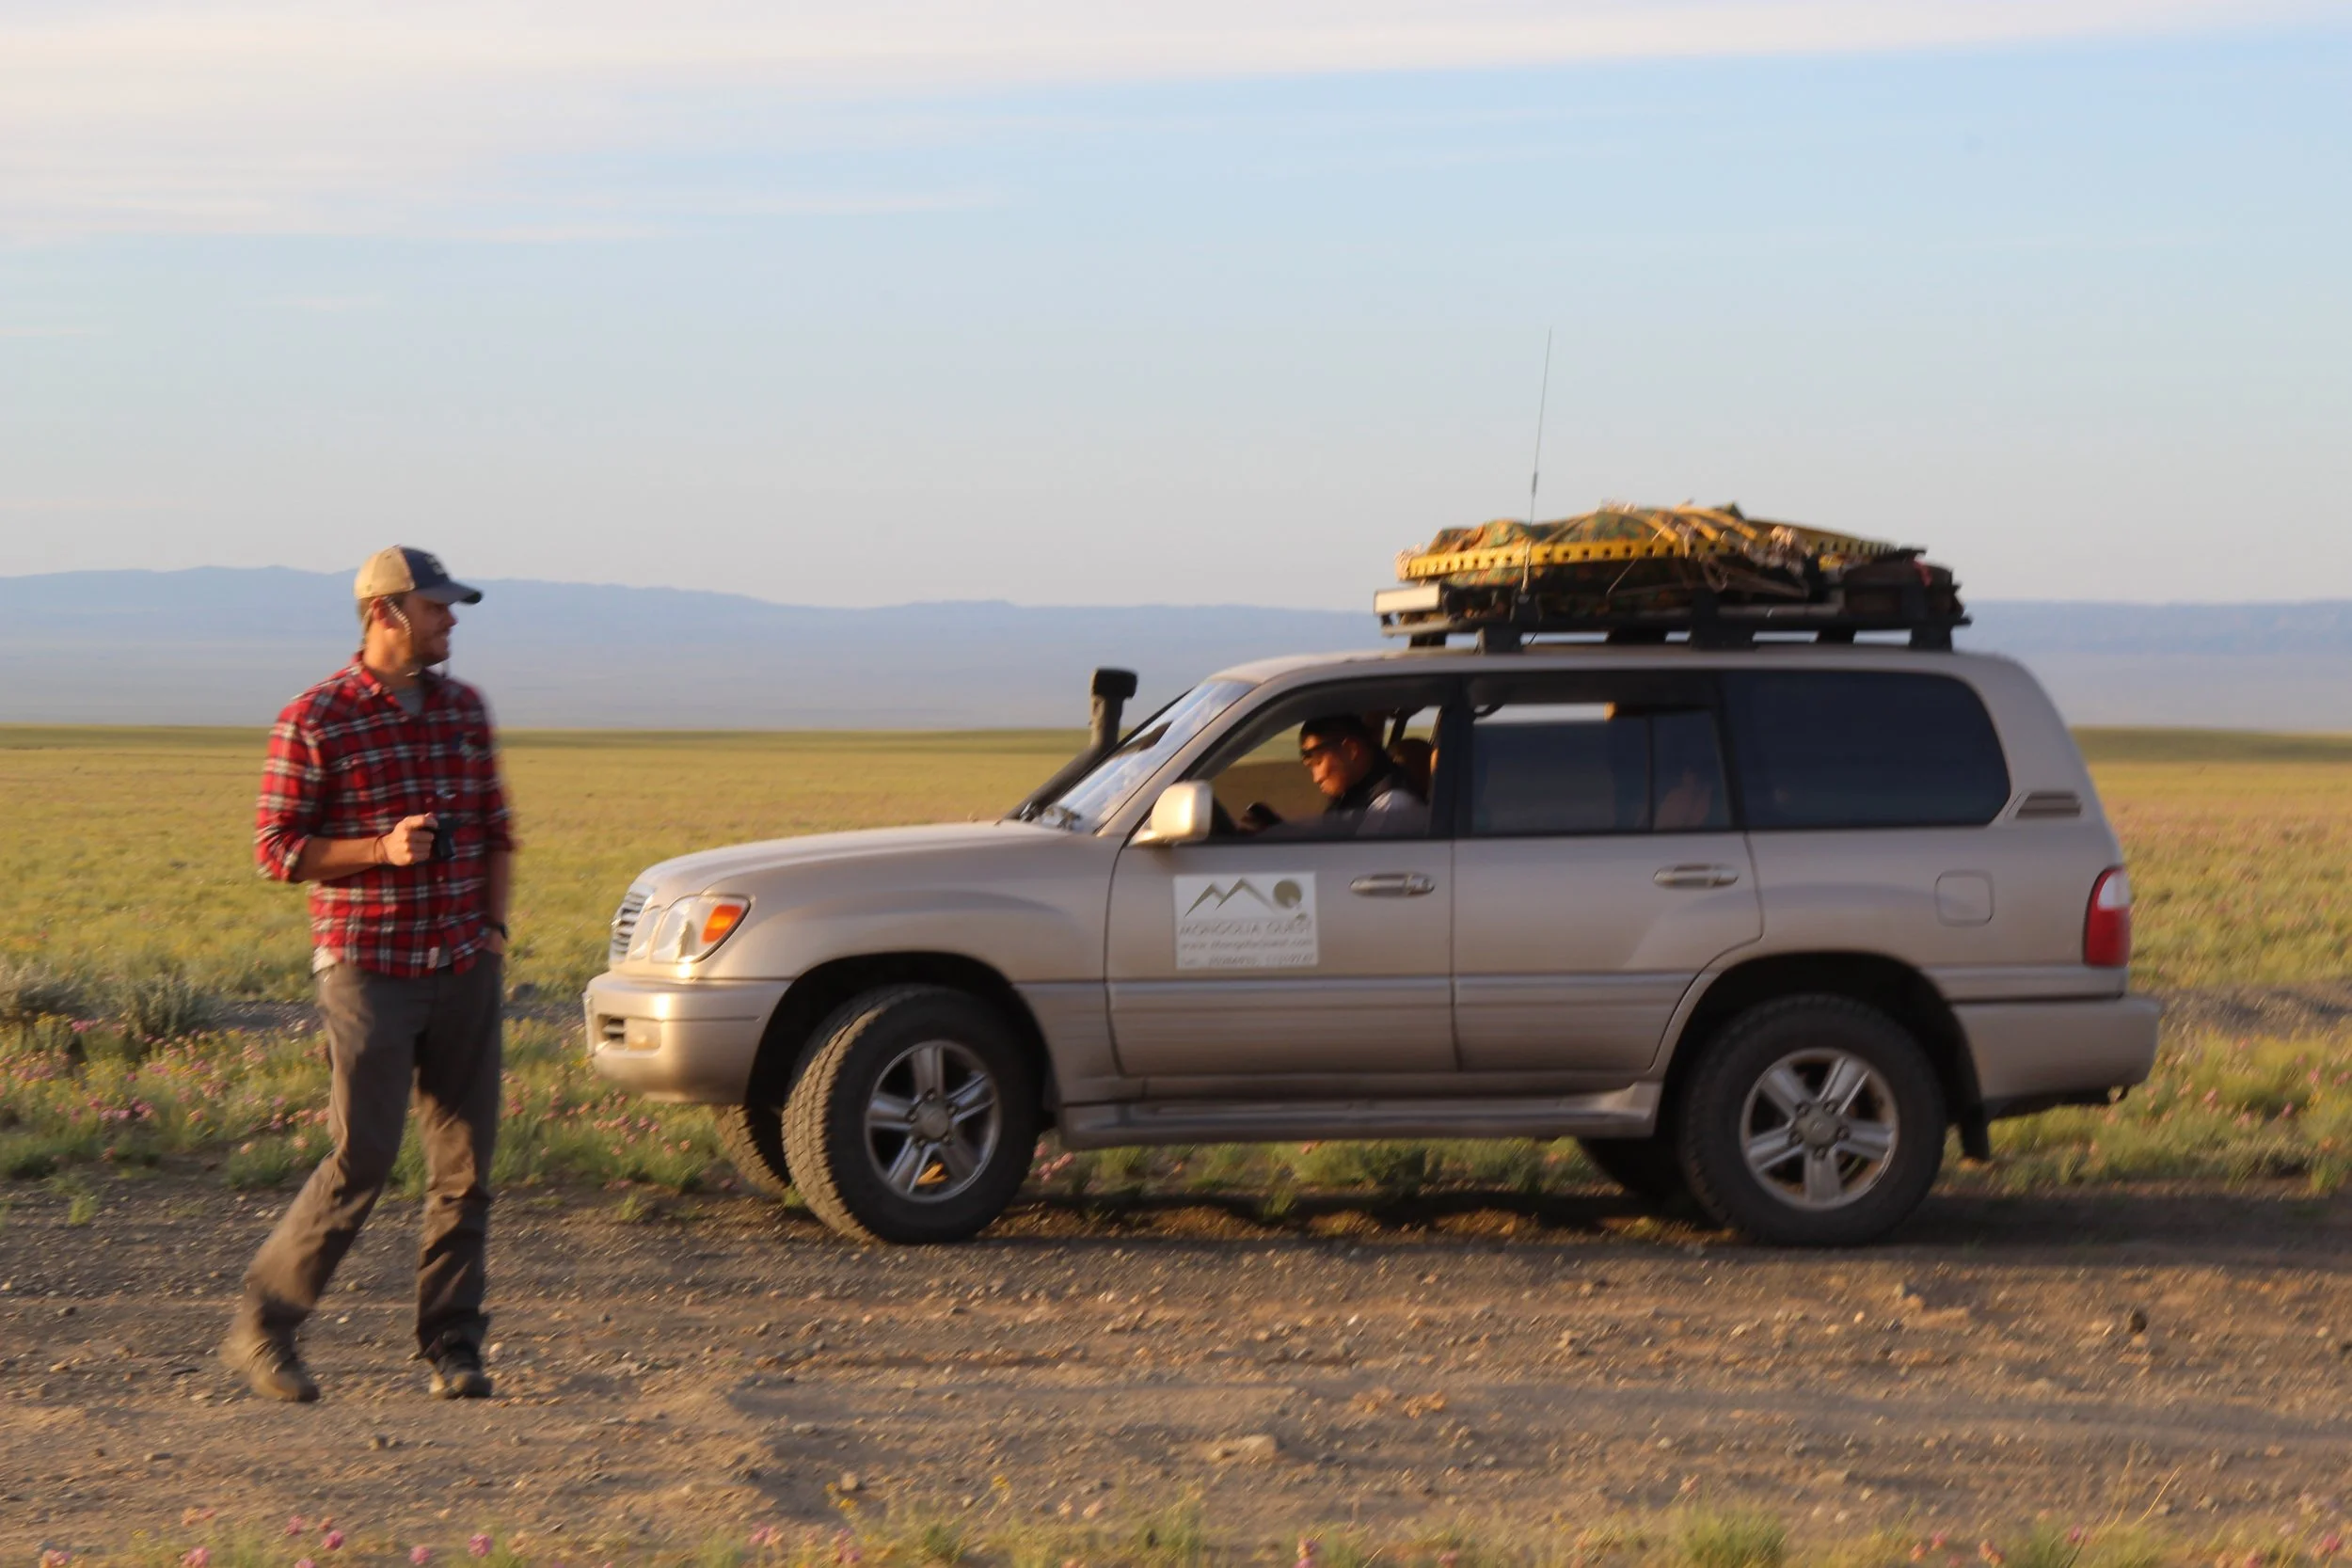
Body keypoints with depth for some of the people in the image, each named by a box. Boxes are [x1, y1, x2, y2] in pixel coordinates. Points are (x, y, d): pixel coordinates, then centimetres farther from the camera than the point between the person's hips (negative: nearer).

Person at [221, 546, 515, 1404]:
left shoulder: (465, 709, 11)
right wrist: (382, 850, -18)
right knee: (362, 1162, -7)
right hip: (368, 969, -5)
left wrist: (495, 923, 5)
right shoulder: (315, 721, -6)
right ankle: (261, 1326, 6)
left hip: (464, 970, 5)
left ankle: (451, 1348, 11)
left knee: (466, 1165, 3)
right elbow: (275, 847, -6)